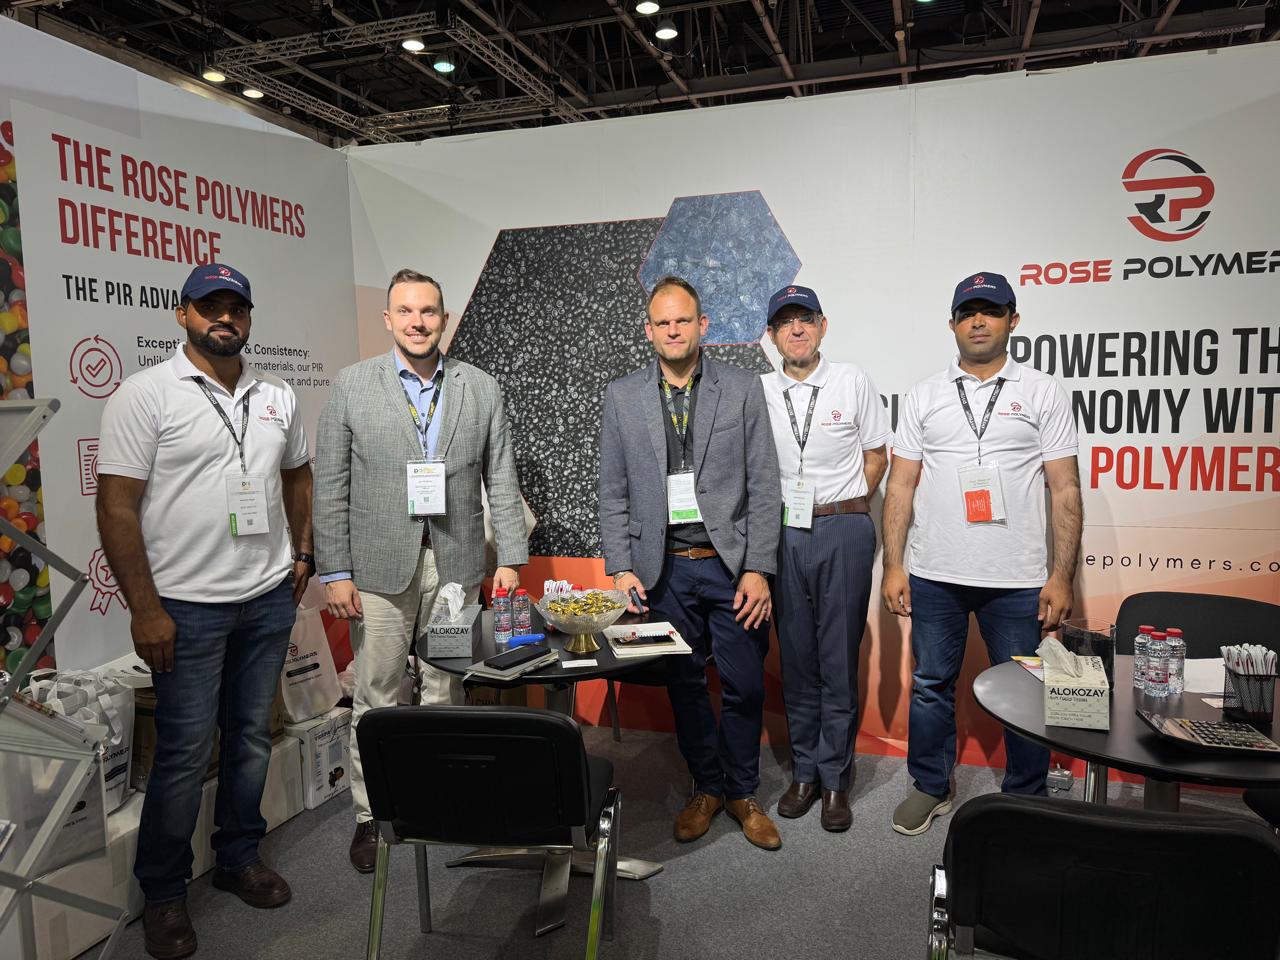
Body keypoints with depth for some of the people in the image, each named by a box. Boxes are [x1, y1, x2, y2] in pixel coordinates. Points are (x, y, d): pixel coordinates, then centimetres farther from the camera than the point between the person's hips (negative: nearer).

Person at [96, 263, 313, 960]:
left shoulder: (276, 396, 8)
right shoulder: (146, 395, -8)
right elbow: (116, 506, -11)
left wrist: (301, 552, 12)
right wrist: (144, 609, -13)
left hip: (269, 599, 5)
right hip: (188, 606, -5)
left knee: (252, 737, 15)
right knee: (184, 752, 3)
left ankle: (240, 857, 33)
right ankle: (162, 894, 22)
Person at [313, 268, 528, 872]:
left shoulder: (481, 389, 5)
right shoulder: (351, 386, 0)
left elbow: (501, 481, 5)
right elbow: (330, 488, -1)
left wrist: (510, 557, -1)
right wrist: (334, 572, -6)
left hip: (456, 565, 2)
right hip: (380, 567, -1)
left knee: (446, 692, 12)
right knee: (375, 699, 6)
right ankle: (371, 816, 23)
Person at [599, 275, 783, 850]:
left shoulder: (743, 389, 1)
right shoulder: (622, 397, 5)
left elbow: (763, 487, -1)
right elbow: (612, 494, 5)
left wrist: (758, 569, -7)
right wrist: (620, 568, -2)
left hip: (731, 565, -1)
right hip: (664, 569, 1)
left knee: (744, 687, 7)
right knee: (684, 685, 12)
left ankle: (743, 792, 29)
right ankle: (706, 788, 32)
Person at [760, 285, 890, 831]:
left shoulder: (853, 383, 2)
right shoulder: (758, 392, 6)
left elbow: (875, 454, 9)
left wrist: (842, 509, 4)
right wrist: (781, 514, 7)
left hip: (844, 531, -2)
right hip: (783, 534, 2)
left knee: (839, 659, 2)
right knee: (796, 658, 9)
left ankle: (835, 779, 15)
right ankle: (804, 771, 23)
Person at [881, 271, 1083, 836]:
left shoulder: (1043, 394, 3)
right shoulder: (925, 396, 7)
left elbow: (1065, 491, 0)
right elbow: (901, 486, 6)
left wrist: (1061, 577, -6)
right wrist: (893, 565, 0)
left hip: (1018, 579, -1)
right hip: (934, 576, 2)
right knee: (931, 686, 12)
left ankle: (1025, 801, 29)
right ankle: (930, 789, 30)